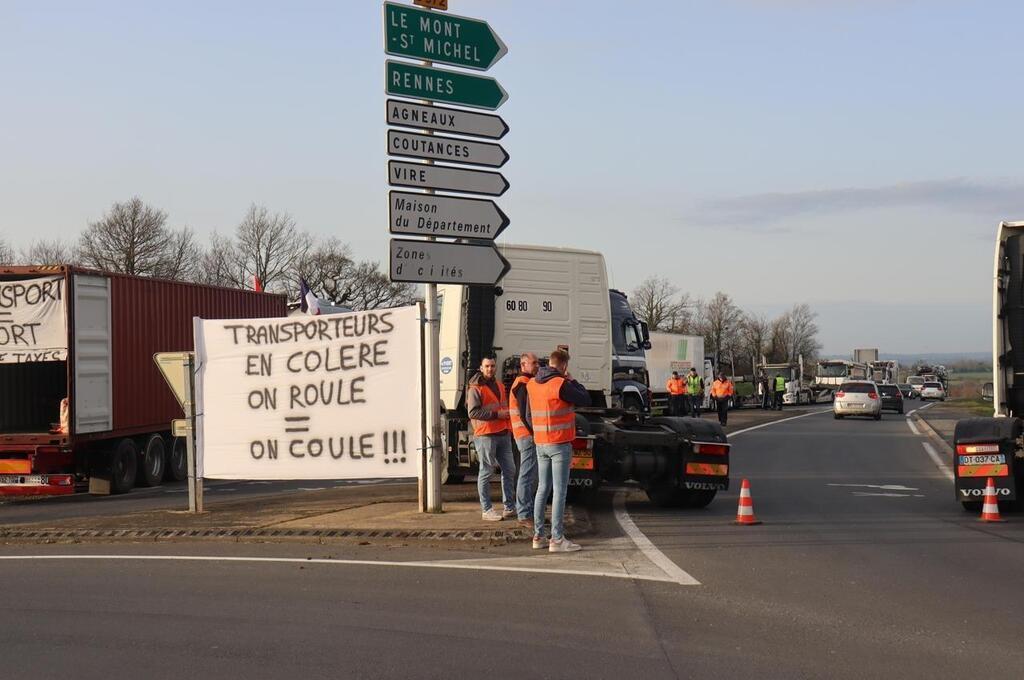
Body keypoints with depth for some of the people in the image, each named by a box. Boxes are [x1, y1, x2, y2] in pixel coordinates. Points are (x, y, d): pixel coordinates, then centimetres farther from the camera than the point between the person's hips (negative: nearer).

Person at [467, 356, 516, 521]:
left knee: (509, 470, 10)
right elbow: (472, 413, -17)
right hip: (486, 435, -8)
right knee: (486, 473, -3)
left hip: (503, 434, 8)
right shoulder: (476, 388, -8)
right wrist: (496, 414, -19)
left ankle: (509, 507, 20)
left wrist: (507, 412, 10)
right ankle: (486, 510, 2)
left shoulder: (499, 385, 17)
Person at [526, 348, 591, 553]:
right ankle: (557, 539, -5)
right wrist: (572, 381, 4)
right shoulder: (561, 384, -16)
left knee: (542, 488, 13)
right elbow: (585, 400, -6)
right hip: (560, 444, -7)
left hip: (540, 444, 7)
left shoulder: (532, 384, 7)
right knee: (559, 491, -4)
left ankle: (538, 536, 15)